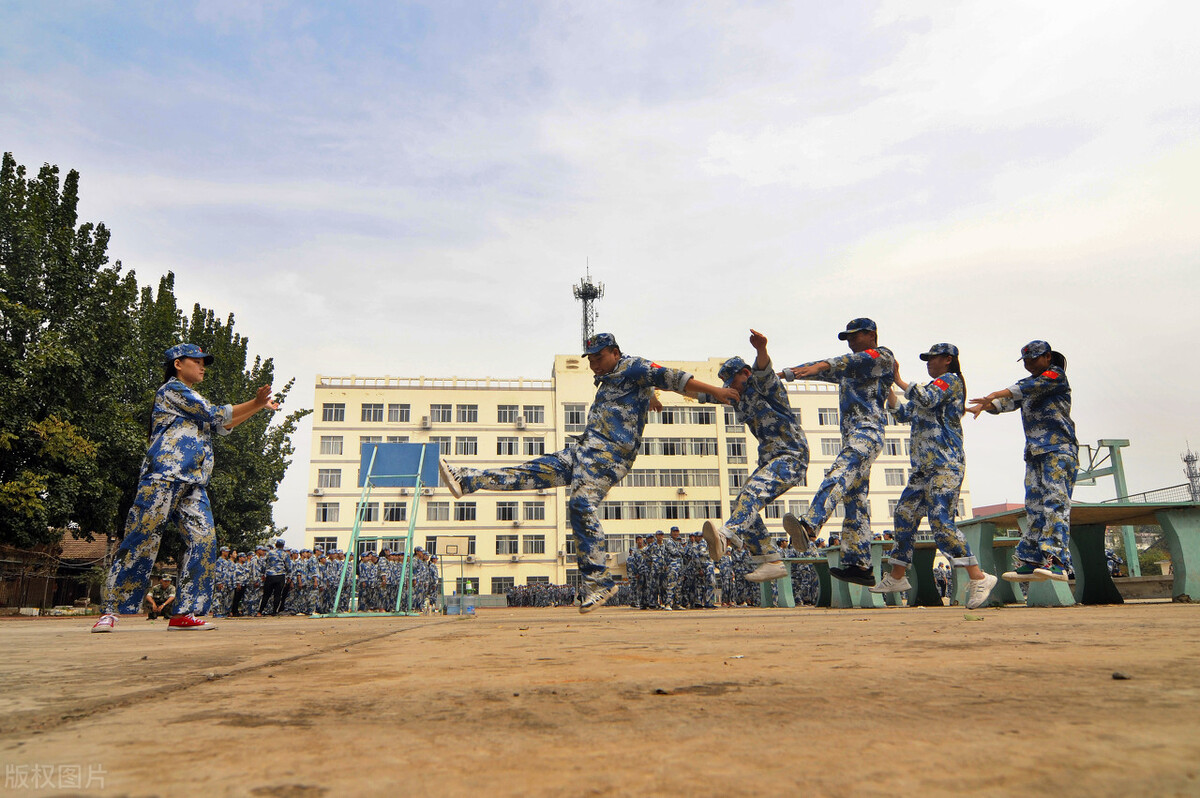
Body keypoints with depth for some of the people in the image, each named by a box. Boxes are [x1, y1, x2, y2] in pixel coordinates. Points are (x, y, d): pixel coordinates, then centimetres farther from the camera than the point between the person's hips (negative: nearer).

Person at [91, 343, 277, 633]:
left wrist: (259, 405, 20)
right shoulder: (172, 389, 2)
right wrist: (256, 403, 0)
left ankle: (184, 614, -2)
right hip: (163, 478, -8)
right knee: (141, 541, -8)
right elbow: (216, 415, -4)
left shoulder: (193, 399, 29)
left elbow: (223, 425, 27)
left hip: (193, 485, 8)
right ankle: (110, 611, -1)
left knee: (204, 541, -4)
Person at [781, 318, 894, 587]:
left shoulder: (883, 355, 6)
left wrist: (822, 366, -29)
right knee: (855, 502, 2)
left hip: (868, 431, -9)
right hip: (851, 436, 9)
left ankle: (808, 527, -50)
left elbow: (856, 360, -13)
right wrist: (784, 373, 16)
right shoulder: (849, 369, 32)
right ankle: (860, 565, 0)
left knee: (838, 476, -30)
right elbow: (826, 369, 29)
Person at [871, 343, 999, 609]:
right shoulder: (932, 387, 25)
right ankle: (897, 577, 17)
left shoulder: (950, 380, -1)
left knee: (941, 520, -18)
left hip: (945, 464, -9)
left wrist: (898, 379, -12)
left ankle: (978, 578, -14)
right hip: (923, 467, 9)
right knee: (905, 516, 9)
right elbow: (903, 414, 23)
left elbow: (926, 399, -20)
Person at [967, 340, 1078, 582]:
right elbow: (1009, 402, 8)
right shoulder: (1029, 383, 24)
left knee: (1055, 501, -17)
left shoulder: (1056, 375, 2)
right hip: (1035, 451, 8)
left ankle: (1056, 560, -25)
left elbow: (1029, 388, -16)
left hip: (1059, 447, -8)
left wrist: (995, 395, -29)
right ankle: (1032, 561, 0)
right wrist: (983, 406, -13)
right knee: (1034, 506, 1)